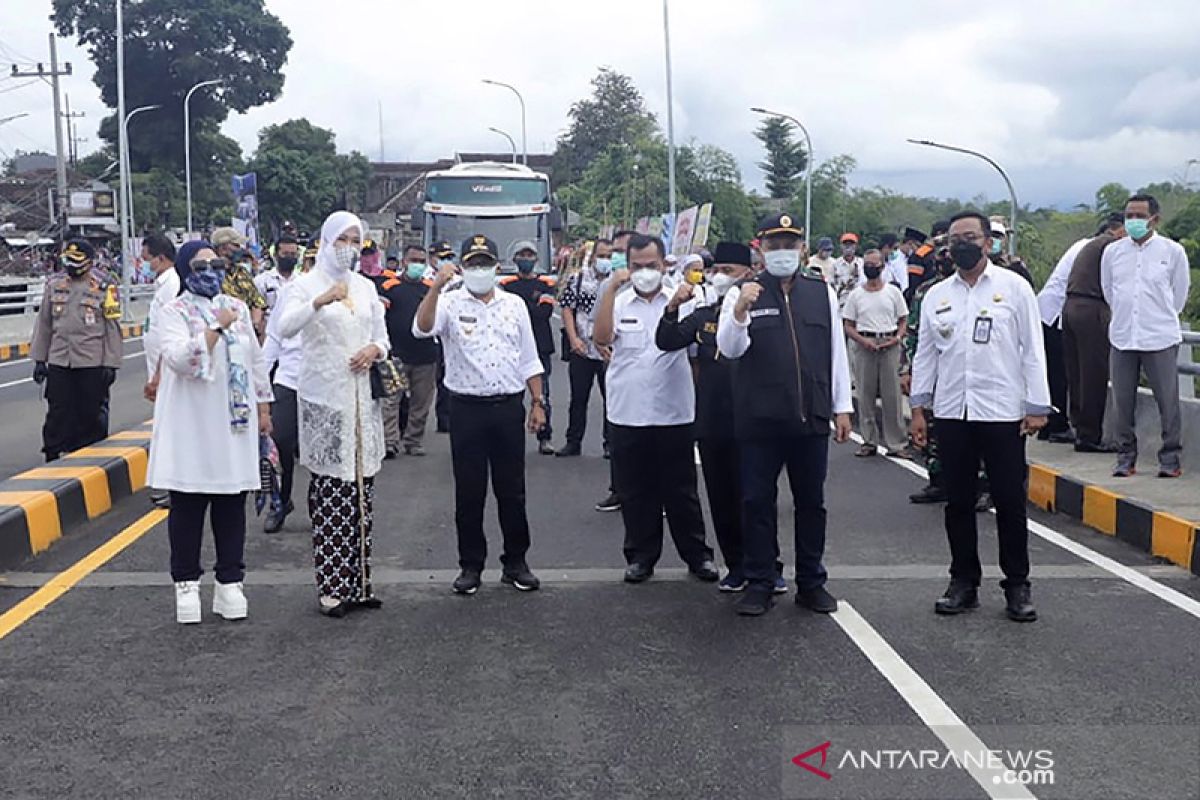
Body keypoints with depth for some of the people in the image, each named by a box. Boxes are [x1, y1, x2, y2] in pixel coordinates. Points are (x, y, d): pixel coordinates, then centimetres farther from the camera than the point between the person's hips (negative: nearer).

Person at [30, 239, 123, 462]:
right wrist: (39, 359, 10)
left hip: (92, 362, -3)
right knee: (57, 412, 5)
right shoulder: (54, 285, 8)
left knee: (91, 413, 4)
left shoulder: (104, 287, -4)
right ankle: (52, 457, 13)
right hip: (58, 362, 3)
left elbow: (112, 327, -3)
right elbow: (44, 323, 13)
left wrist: (111, 364, -6)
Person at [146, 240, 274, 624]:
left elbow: (256, 360, 15)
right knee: (187, 505, 2)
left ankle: (229, 582, 16)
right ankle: (186, 583, 13)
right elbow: (180, 359, -20)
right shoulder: (173, 312, -3)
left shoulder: (237, 308, 11)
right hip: (191, 427, -4)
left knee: (231, 504, 7)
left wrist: (263, 408, 13)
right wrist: (217, 327, -21)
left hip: (234, 425, 4)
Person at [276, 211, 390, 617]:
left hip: (361, 397, 5)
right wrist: (320, 301, -35)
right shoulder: (307, 285, -1)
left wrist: (375, 349, -4)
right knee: (330, 490, -7)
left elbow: (382, 336, 20)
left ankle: (359, 583, 13)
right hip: (323, 399, -5)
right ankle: (332, 587, -1)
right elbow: (284, 328, -19)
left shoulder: (365, 287, 15)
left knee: (361, 487, 6)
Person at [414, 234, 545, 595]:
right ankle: (471, 565, 16)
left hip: (509, 406, 2)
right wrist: (437, 286, -32)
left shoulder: (515, 305, 9)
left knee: (512, 490, 8)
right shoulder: (450, 303, -1)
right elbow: (422, 328, -22)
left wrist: (538, 402, 8)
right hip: (467, 408, -2)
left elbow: (529, 360, 12)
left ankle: (515, 563, 19)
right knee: (469, 492, 5)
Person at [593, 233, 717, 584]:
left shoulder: (679, 301, 1)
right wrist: (611, 289, -14)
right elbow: (601, 337, -11)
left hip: (673, 413, -1)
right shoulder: (619, 303, 6)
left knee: (681, 490, 7)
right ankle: (641, 556, 22)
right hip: (627, 414, 2)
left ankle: (697, 555, 20)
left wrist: (675, 306, -31)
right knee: (635, 492, 10)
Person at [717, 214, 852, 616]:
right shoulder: (743, 294, 1)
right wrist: (740, 311, -28)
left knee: (811, 502, 11)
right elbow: (729, 348, -10)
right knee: (757, 502, 4)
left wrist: (842, 406, 8)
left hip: (812, 418, 3)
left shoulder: (823, 293, 9)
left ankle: (811, 583, 22)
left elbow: (837, 352, 11)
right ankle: (759, 584, 15)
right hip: (759, 419, -2)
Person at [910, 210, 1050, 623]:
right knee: (958, 503, 9)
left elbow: (1032, 349, -1)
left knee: (1010, 503, 2)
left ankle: (1017, 586, 13)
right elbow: (925, 354, 13)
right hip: (951, 414, 3)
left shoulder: (1014, 287, 1)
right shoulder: (936, 296, 10)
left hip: (1003, 413, -3)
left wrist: (1037, 406, -6)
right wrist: (918, 407, 7)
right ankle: (963, 582, 19)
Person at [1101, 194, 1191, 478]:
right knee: (1123, 403, 6)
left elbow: (1179, 294, 10)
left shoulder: (1173, 251, -1)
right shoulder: (1112, 252, 6)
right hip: (1122, 338, 3)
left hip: (1160, 339, -2)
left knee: (1168, 401, -2)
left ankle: (1171, 459, 9)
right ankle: (1126, 457, 17)